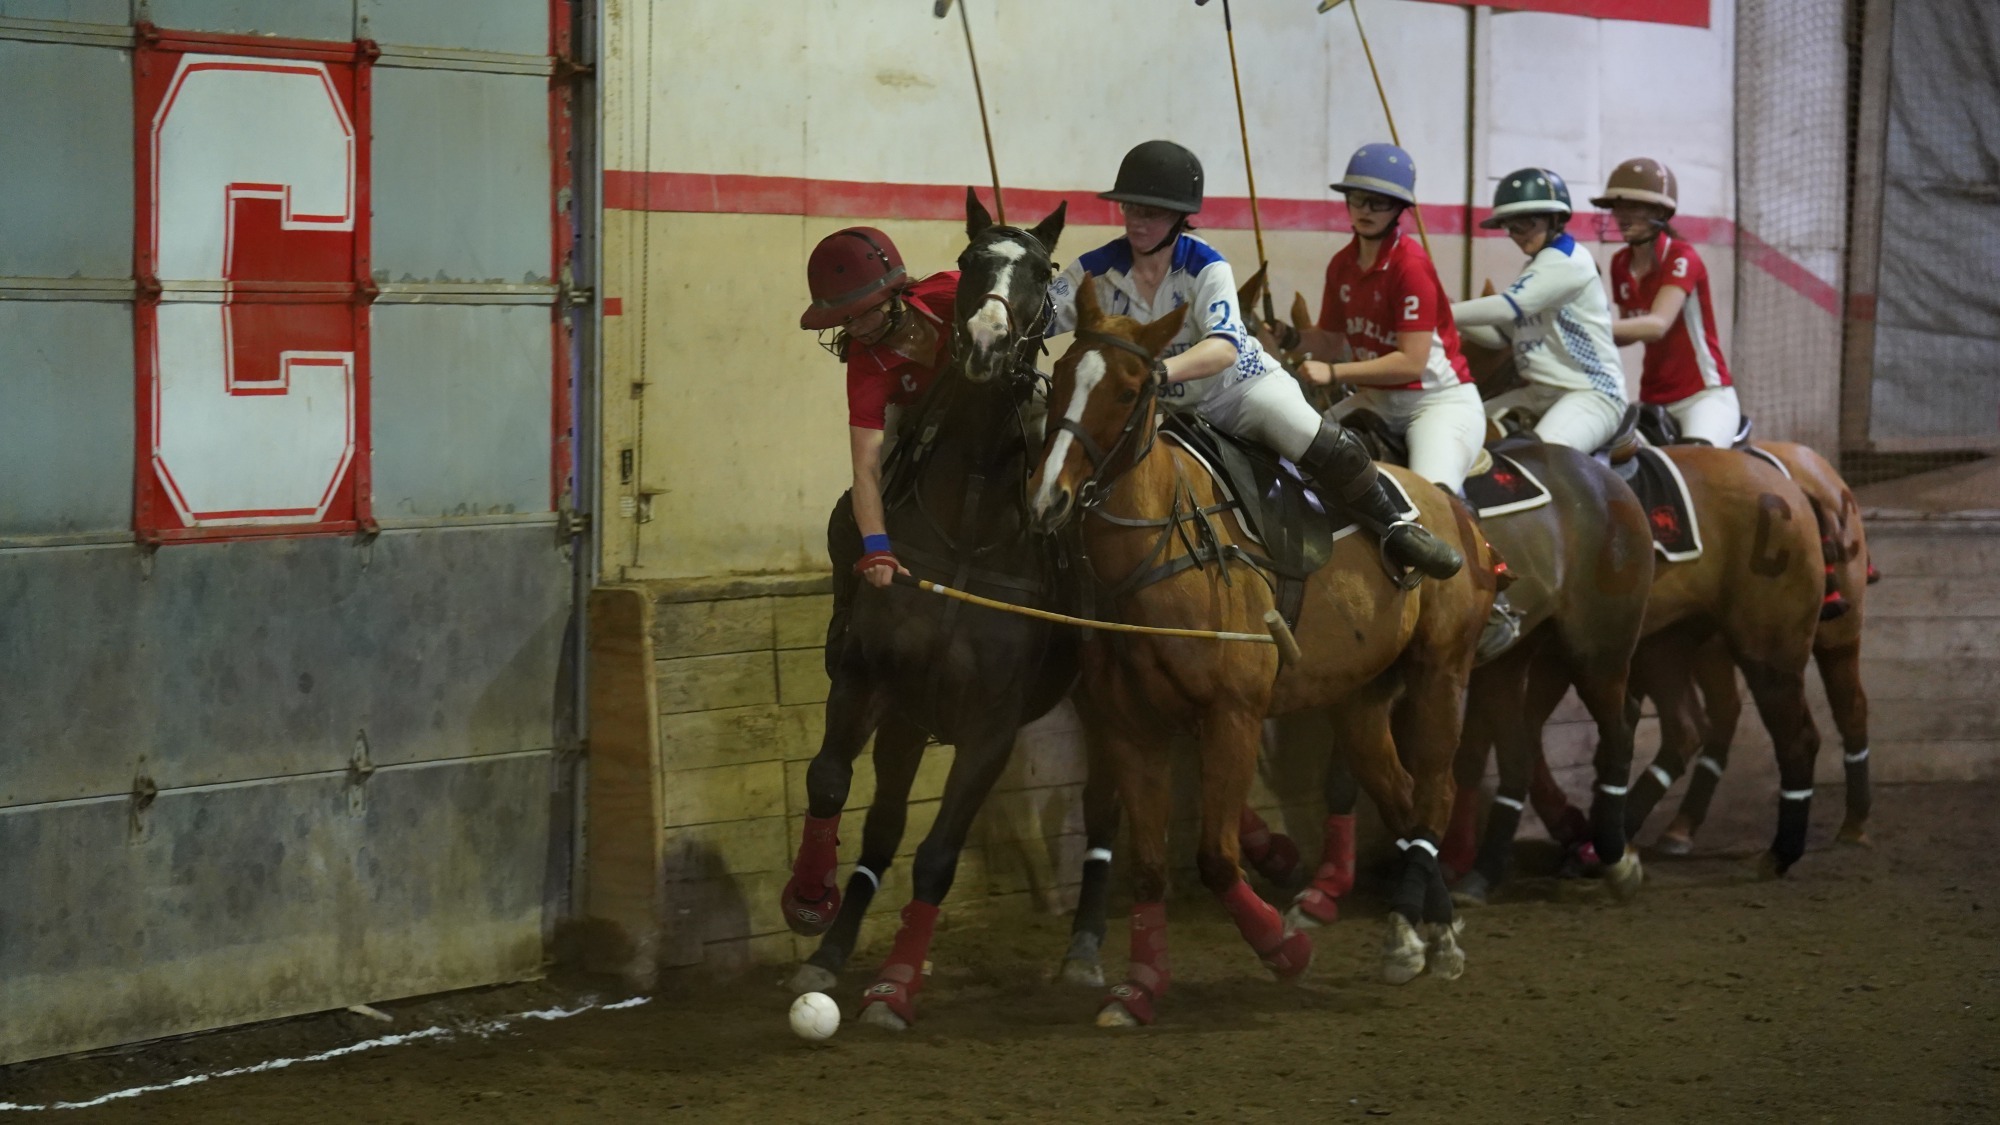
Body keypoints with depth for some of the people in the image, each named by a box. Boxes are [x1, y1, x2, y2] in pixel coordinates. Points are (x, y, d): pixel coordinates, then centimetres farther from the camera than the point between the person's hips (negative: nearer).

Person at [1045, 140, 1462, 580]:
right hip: (1162, 407, 4)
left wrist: (1158, 372, -55)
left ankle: (1396, 531, -4)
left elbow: (1225, 347, -36)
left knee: (1328, 448, -25)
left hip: (1239, 384, -4)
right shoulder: (1095, 271, -12)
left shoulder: (1206, 267, -21)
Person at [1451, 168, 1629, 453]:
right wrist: (1457, 320, -3)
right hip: (1539, 393, 10)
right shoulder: (1535, 269, 17)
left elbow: (1507, 308, -21)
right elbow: (1500, 334, 15)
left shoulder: (1568, 260, -13)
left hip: (1592, 394, -10)